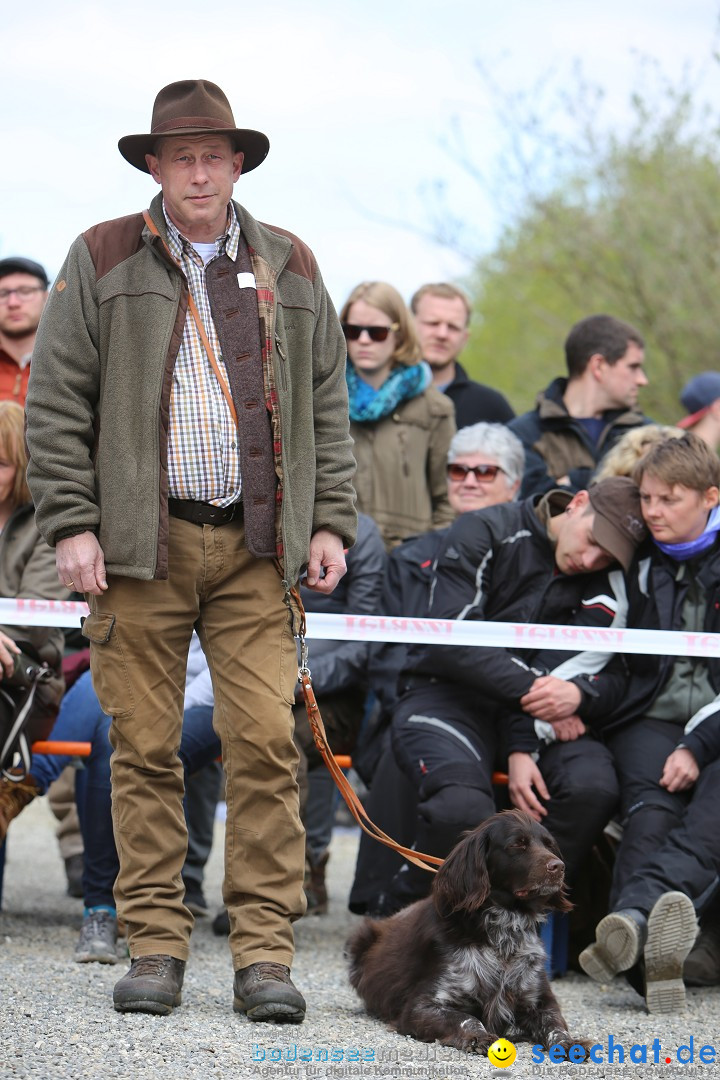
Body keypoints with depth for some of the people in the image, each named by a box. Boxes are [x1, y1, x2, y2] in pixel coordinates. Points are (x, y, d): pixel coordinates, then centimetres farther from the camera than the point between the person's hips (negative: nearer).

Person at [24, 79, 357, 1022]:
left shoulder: (289, 269, 14)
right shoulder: (101, 263, 6)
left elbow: (327, 407, 17)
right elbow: (56, 403, 3)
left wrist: (330, 522, 7)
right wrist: (71, 524, -6)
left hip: (257, 547, 1)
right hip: (140, 546, -1)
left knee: (266, 741, -6)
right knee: (145, 748, 0)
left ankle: (265, 953, -3)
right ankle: (156, 945, 8)